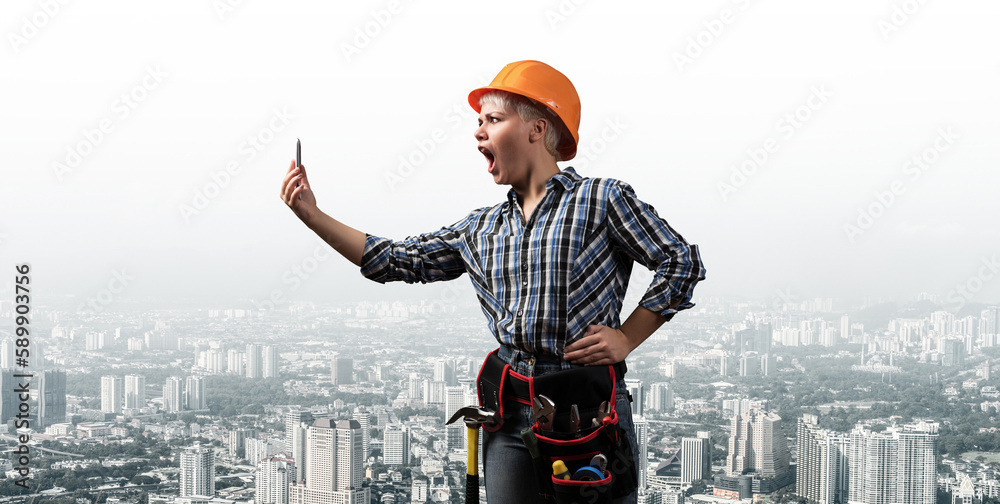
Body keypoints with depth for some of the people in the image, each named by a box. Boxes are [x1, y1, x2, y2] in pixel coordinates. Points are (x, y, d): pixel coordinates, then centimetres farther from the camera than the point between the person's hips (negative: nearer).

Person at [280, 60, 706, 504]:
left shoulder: (601, 200, -1)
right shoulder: (482, 229, 14)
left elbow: (680, 262, 1)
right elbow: (397, 261, 15)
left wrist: (626, 339, -4)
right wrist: (312, 215, 10)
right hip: (512, 416, 4)